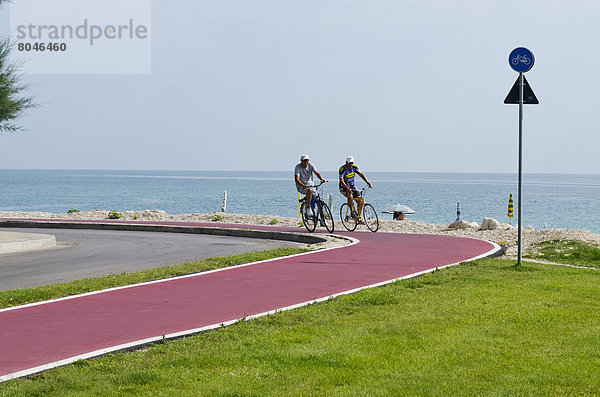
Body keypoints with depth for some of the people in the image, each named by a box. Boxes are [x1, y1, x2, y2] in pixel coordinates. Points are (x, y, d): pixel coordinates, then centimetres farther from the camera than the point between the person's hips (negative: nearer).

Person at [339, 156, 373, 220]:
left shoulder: (354, 167, -6)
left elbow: (361, 174, -12)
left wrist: (368, 182, -27)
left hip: (352, 187, 5)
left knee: (361, 201, -9)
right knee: (350, 195, -37)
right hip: (344, 188, -5)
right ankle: (353, 212, -27)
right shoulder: (342, 169, -21)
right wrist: (348, 189, -42)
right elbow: (342, 181, -27)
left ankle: (358, 217, 5)